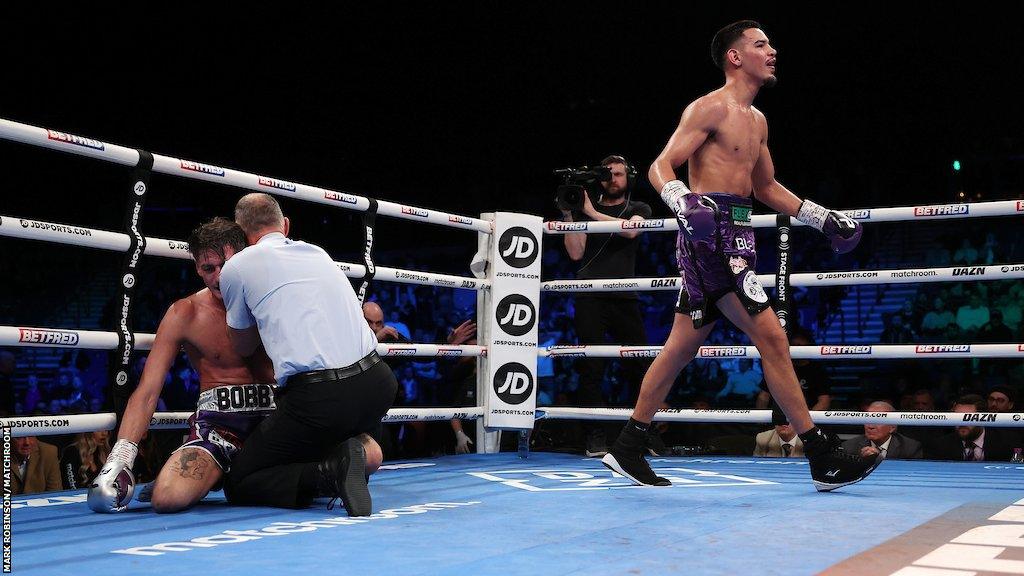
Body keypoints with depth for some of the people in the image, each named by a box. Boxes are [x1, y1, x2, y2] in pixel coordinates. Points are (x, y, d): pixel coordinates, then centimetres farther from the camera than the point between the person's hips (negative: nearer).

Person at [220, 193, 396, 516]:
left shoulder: (236, 267, 6)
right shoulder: (318, 254, 20)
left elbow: (243, 348, 21)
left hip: (318, 398, -6)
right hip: (377, 384, 6)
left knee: (239, 485, 11)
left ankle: (332, 471, -14)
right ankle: (361, 448, 6)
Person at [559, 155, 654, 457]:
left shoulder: (638, 209, 16)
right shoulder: (583, 210, 16)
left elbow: (630, 230, -7)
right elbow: (576, 253, 5)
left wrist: (592, 212, -10)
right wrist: (568, 215, -4)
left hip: (624, 298, 1)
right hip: (590, 298, -1)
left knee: (639, 365, -3)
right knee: (591, 367, -6)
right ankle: (594, 439, -5)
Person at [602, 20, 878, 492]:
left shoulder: (757, 121, 21)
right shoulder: (710, 108, -7)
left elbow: (767, 188, 30)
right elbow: (661, 166, -13)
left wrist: (822, 218, 26)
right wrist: (683, 202, -33)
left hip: (734, 235, 10)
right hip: (710, 230, -10)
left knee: (681, 346, 10)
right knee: (771, 336, -11)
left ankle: (628, 448, 17)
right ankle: (823, 458, -6)